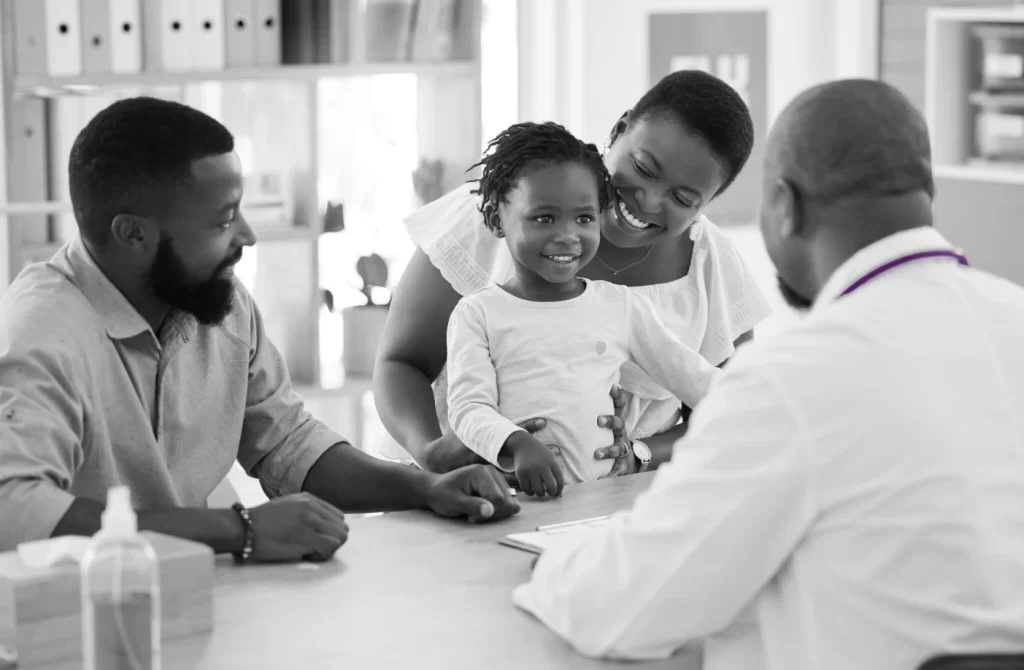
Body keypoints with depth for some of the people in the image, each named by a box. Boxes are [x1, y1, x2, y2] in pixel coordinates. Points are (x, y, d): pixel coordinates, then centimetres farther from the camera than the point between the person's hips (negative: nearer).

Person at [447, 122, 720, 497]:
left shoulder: (621, 305, 16)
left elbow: (695, 380, 19)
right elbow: (469, 407, -2)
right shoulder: (479, 313, 8)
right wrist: (518, 445, -22)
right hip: (519, 496, -4)